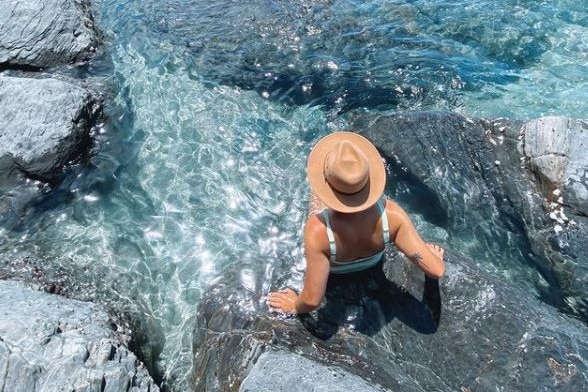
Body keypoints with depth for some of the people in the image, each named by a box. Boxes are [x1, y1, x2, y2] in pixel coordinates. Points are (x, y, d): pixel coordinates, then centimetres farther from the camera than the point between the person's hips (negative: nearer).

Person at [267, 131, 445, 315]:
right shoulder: (391, 214, -40)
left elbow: (312, 301, -40)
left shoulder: (318, 230, -47)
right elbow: (437, 271, -33)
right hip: (374, 262, 1)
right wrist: (433, 254, -11)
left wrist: (295, 306, -18)